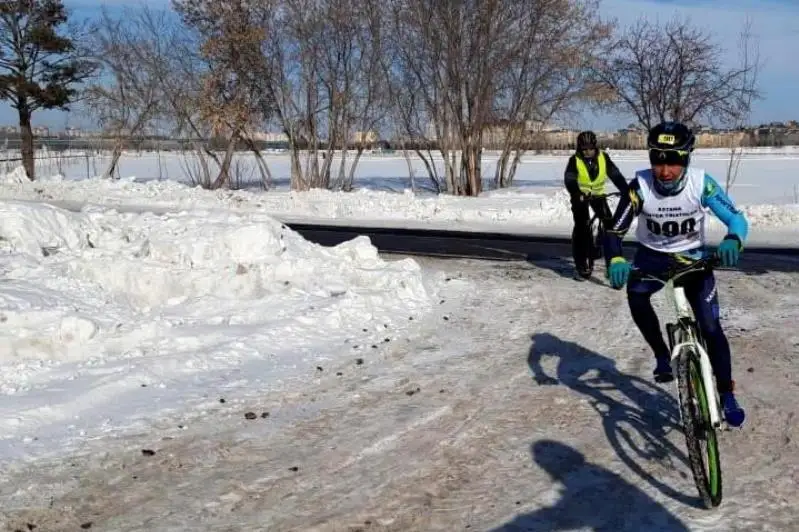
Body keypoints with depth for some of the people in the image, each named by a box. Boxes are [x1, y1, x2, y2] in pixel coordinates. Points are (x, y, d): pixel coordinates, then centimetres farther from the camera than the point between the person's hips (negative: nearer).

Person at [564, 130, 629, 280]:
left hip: (597, 194, 2)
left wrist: (626, 192, -30)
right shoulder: (575, 160, -16)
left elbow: (616, 175, -16)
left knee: (609, 222, -13)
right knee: (581, 227, -12)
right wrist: (577, 194, -45)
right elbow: (569, 180, -26)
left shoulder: (603, 158, -11)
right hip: (580, 196, -2)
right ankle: (580, 266, -8)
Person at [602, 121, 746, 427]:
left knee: (710, 328, -8)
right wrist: (615, 261, -44)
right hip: (652, 255, 0)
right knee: (636, 295, -32)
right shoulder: (640, 186, -24)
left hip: (692, 257, 0)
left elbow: (737, 219, -21)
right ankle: (662, 356, -10)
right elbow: (615, 231, -23)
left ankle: (727, 396, 11)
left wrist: (732, 241, -46)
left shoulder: (701, 184, -23)